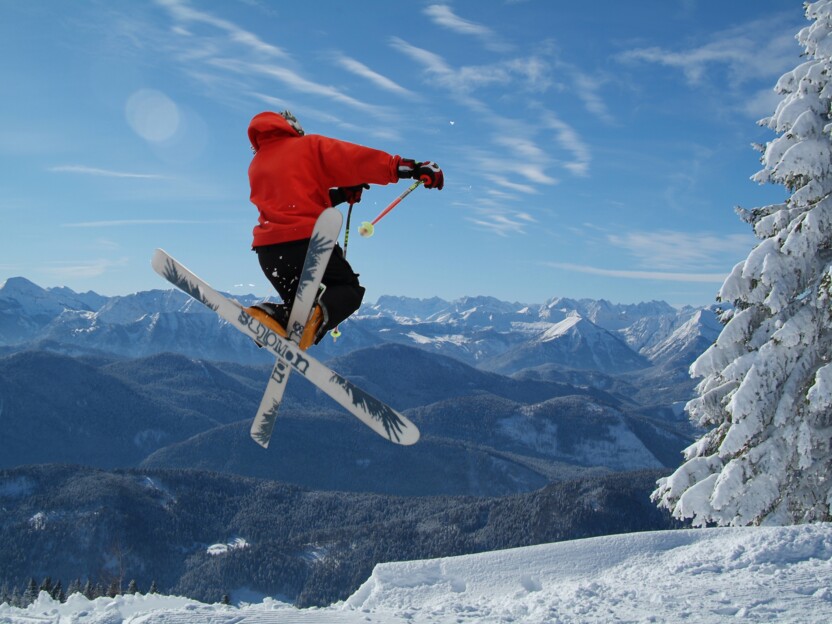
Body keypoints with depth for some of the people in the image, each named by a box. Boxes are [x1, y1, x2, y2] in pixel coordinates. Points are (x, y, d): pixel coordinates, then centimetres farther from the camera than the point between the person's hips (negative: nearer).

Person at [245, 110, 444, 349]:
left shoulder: (255, 166, 23)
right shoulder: (309, 145, 8)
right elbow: (357, 159, -2)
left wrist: (341, 194, 22)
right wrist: (412, 168, -2)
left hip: (268, 249, 5)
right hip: (307, 240, -5)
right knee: (349, 289, 16)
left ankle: (271, 313, -11)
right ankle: (319, 313, -19)